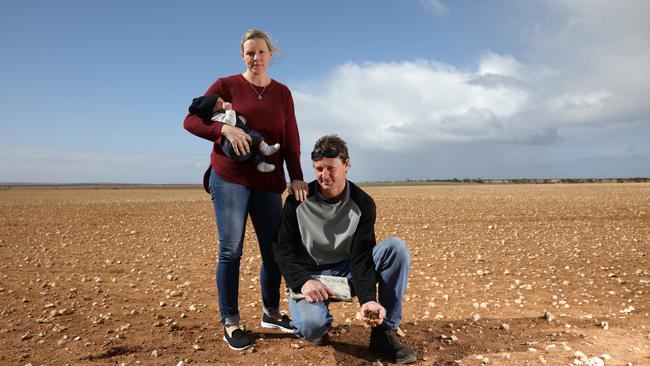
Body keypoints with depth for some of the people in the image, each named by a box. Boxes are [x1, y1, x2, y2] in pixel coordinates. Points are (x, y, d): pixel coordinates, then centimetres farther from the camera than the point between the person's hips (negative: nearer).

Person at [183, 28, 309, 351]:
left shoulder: (282, 93, 11)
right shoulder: (226, 85, 3)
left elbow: (291, 140, 6)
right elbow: (191, 121, -1)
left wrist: (296, 177, -6)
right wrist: (225, 128, -18)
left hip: (268, 181, 3)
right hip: (229, 178, -3)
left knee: (274, 249, 7)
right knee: (231, 250, -3)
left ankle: (271, 313, 26)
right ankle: (230, 323, 10)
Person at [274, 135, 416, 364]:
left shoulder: (363, 204, -9)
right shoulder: (298, 201, -10)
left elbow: (361, 258, -15)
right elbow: (283, 249, -7)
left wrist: (368, 299, -31)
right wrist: (303, 281, -25)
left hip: (347, 273, 2)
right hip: (309, 275, -2)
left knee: (396, 247, -21)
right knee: (311, 326, -35)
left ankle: (384, 333, -14)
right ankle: (320, 325, 8)